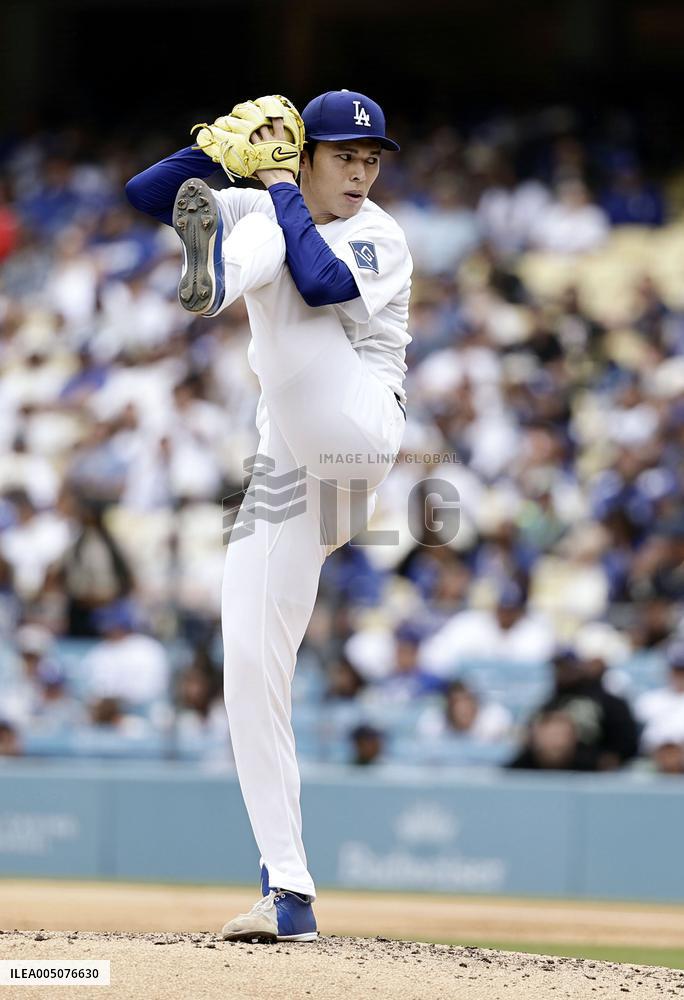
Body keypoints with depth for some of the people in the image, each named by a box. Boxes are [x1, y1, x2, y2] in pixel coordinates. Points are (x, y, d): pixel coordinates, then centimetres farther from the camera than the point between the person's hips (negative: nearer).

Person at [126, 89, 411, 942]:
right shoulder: (258, 210, 16)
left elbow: (322, 282, -20)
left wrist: (278, 186, -9)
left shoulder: (378, 238, 1)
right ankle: (288, 894, -1)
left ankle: (214, 280, -58)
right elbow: (144, 193, 7)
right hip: (288, 467, 6)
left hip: (359, 430, -6)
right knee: (250, 667, -4)